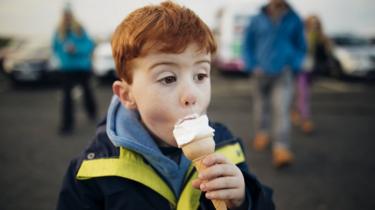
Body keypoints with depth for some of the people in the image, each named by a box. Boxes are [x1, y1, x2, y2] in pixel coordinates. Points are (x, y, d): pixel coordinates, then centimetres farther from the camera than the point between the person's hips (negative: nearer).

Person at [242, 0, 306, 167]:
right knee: (261, 105, 14)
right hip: (261, 72, 1)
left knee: (282, 109, -14)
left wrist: (293, 65, -1)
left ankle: (281, 149, -19)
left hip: (283, 73, -1)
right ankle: (262, 134, 40)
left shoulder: (294, 20, 2)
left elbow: (301, 46, 11)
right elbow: (247, 44, 9)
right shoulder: (258, 20, 1)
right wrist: (253, 66, -1)